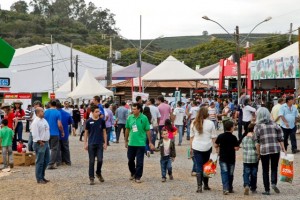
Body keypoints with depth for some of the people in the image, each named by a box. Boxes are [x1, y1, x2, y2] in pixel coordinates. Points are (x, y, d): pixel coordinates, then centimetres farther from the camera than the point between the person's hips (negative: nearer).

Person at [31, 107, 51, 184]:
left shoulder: (44, 120, 13)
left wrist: (47, 141, 13)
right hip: (39, 144, -9)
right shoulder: (35, 122, -14)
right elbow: (35, 135, -19)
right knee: (40, 162, -3)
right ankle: (39, 179, 5)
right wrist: (41, 142, -17)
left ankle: (42, 176, 25)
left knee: (46, 160, 14)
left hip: (46, 142, 9)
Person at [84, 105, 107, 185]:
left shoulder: (102, 121, 2)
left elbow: (104, 132, 7)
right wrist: (85, 143, 0)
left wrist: (105, 143, 4)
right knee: (91, 161, 2)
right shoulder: (89, 121, -2)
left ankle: (98, 173, 22)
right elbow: (86, 132, 5)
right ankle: (91, 178, 10)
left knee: (100, 160, -4)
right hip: (91, 144, -1)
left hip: (100, 144, 1)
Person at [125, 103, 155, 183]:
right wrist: (126, 141, 14)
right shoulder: (130, 118, 1)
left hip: (141, 143, -3)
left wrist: (150, 142, -2)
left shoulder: (144, 118, -8)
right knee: (130, 160, 13)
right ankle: (133, 173, 36)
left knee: (139, 162, 1)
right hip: (131, 143, 3)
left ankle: (138, 177, 11)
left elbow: (148, 131, -3)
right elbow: (127, 130, 11)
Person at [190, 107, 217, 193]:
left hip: (196, 147, 1)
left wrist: (191, 147, 13)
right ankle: (206, 185, 22)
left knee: (198, 167, 1)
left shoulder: (194, 123, 2)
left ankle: (199, 186, -7)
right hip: (207, 147, 0)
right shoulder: (210, 123, -5)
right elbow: (214, 137, -3)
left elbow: (192, 136, 5)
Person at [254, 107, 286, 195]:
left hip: (264, 150, -2)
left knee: (265, 170, 10)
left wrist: (258, 153, 4)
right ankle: (274, 183, -7)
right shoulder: (274, 124, 5)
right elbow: (280, 138, 5)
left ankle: (267, 190, 11)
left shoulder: (257, 126, -1)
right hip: (276, 149, 2)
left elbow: (257, 142, -3)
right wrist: (284, 150, 10)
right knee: (274, 168, 16)